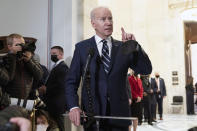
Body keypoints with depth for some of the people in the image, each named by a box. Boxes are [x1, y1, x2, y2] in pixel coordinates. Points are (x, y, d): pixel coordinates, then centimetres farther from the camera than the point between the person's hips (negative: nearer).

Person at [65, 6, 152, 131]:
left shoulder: (123, 47, 6)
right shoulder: (82, 48, 3)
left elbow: (146, 70, -1)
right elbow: (72, 81, 1)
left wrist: (134, 45, -13)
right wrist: (73, 106, -14)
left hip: (119, 115, 2)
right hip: (92, 115, -1)